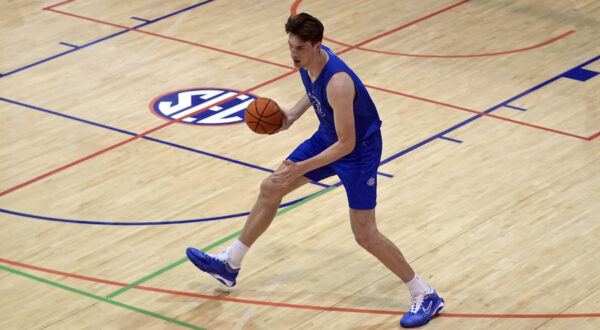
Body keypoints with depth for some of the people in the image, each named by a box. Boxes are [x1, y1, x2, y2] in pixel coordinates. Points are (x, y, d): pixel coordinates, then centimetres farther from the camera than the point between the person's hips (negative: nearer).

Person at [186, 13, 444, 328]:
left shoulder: (338, 83, -37)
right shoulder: (308, 60, -11)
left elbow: (347, 144, -32)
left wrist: (301, 168, -34)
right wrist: (293, 115, 1)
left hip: (359, 149, -9)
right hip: (327, 137, 9)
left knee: (365, 235, -8)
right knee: (270, 188, 12)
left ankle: (426, 296, 5)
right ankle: (230, 264, 27)